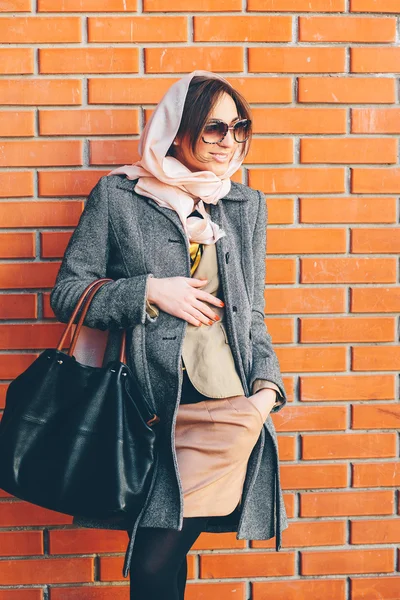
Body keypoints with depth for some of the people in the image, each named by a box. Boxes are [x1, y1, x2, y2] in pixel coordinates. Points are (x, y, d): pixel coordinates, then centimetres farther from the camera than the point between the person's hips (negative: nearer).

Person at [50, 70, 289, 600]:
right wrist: (151, 291, -7)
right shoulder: (117, 195, 5)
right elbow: (67, 293, 5)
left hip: (228, 405, 2)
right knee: (156, 557, -1)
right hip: (149, 406, -1)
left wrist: (267, 385, 2)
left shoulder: (248, 205, 15)